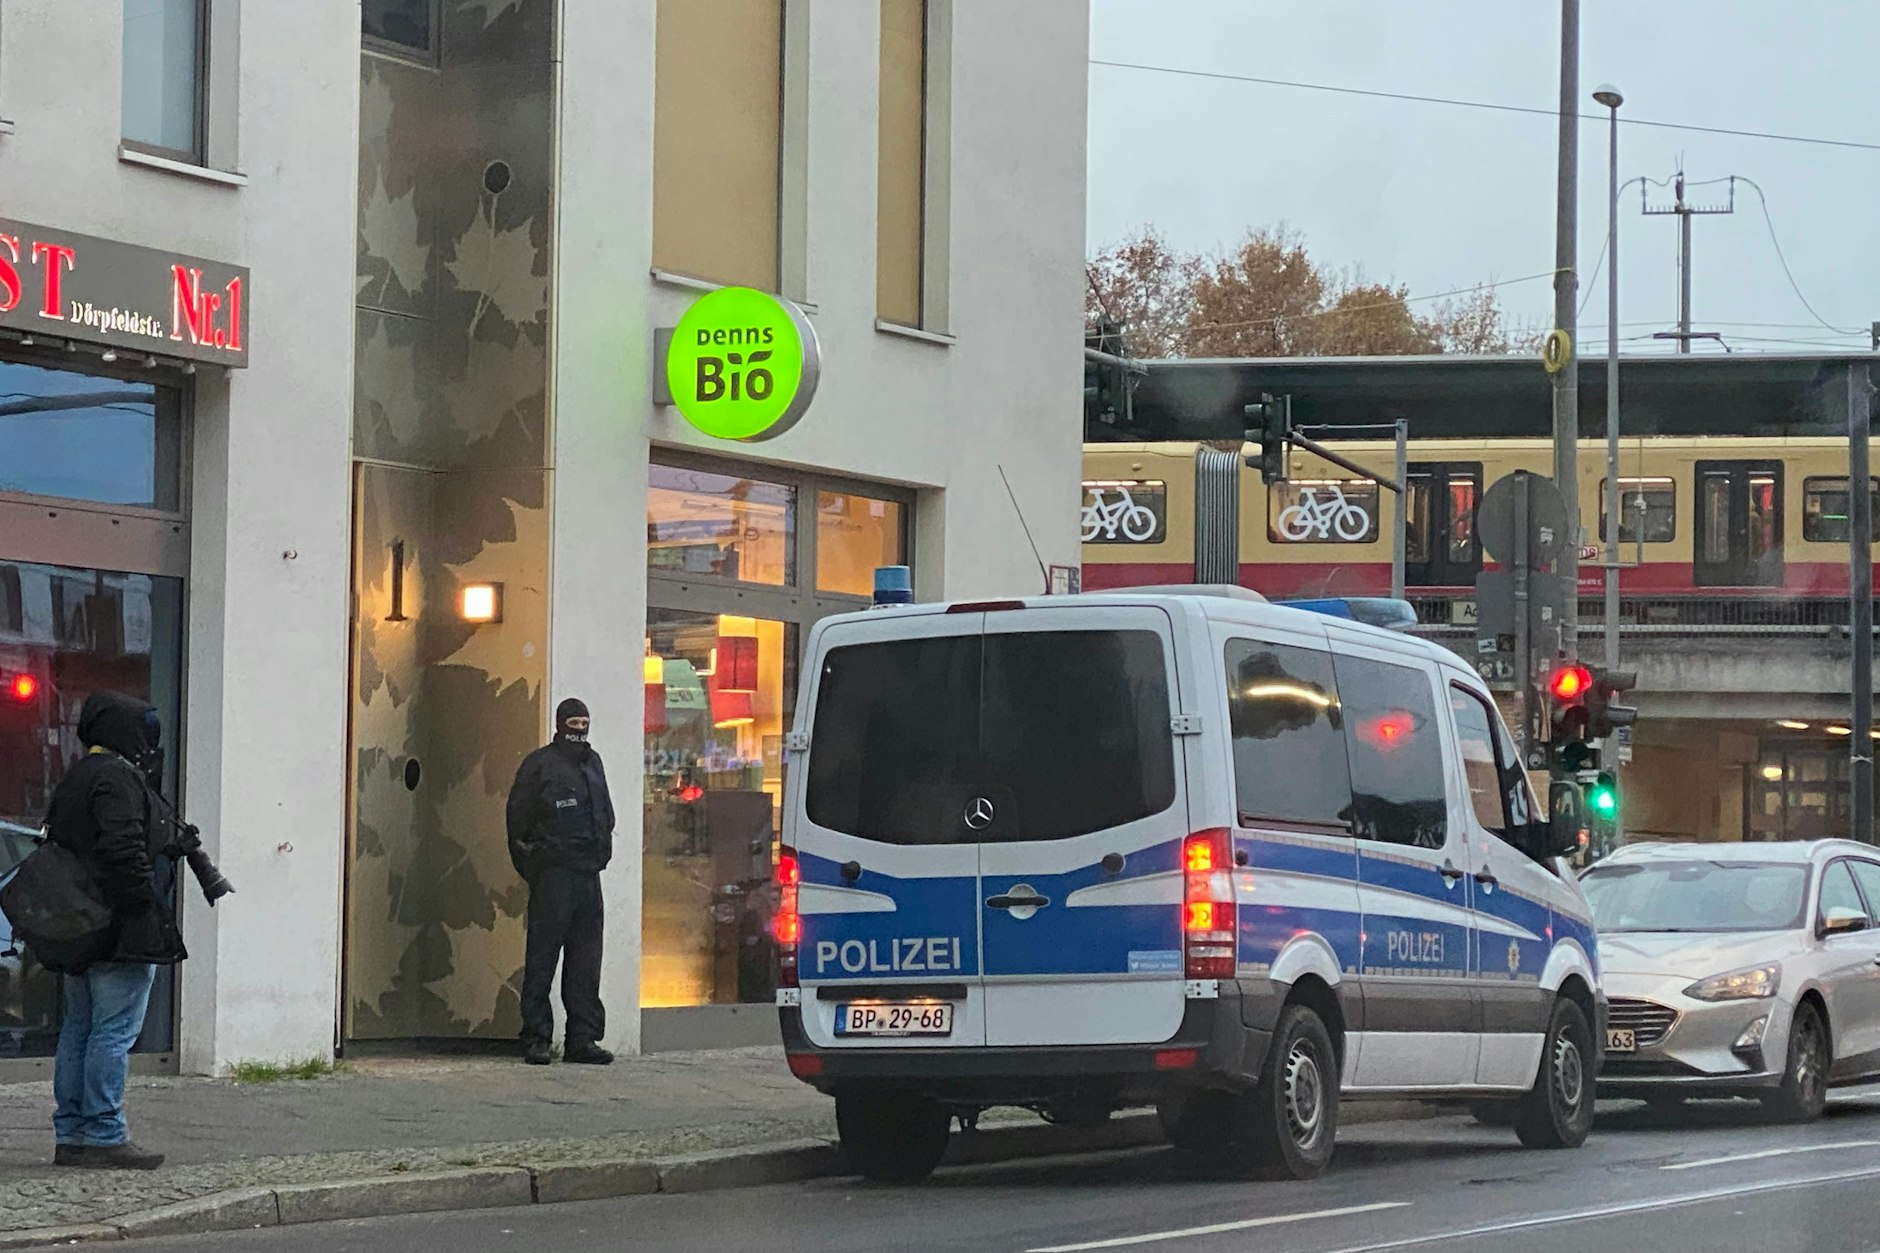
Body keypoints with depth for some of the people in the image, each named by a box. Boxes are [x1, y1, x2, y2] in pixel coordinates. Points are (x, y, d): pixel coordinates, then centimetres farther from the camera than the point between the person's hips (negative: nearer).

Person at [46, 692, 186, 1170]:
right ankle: (104, 1135, -9)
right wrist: (144, 904, -18)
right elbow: (123, 848, -24)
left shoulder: (71, 781, 17)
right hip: (122, 930, -10)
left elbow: (54, 845, 19)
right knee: (115, 1031, -8)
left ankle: (70, 1135, 16)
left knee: (79, 1028, 13)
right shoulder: (118, 777, -14)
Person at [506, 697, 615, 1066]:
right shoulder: (539, 764, -3)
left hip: (589, 873, 7)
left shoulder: (593, 763, 18)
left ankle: (583, 1038, 9)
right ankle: (536, 1039, -3)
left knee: (586, 961, 6)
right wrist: (528, 866, -6)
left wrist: (601, 852, 15)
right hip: (552, 872, -7)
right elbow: (518, 817, -3)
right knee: (542, 957, -5)